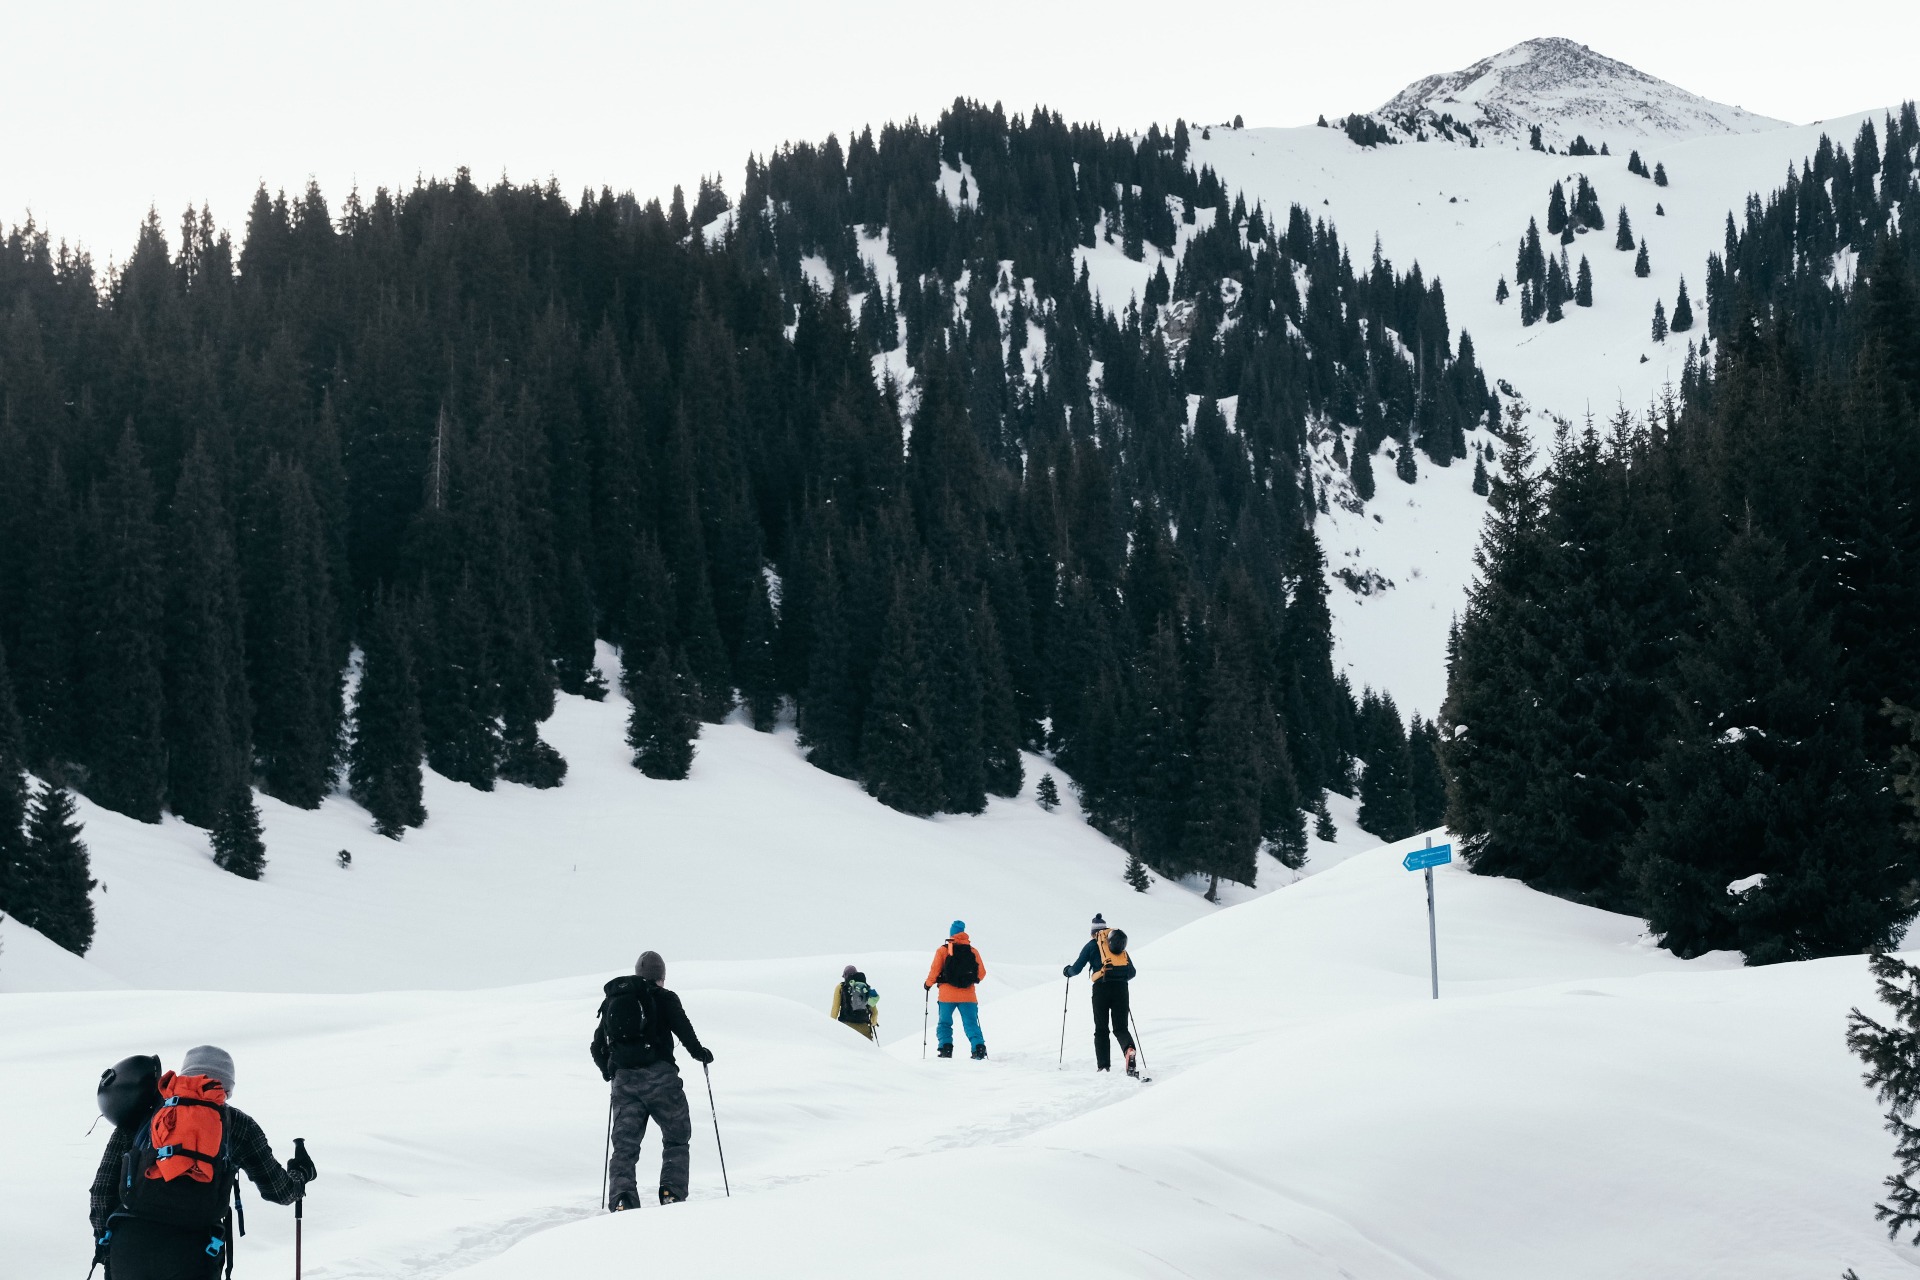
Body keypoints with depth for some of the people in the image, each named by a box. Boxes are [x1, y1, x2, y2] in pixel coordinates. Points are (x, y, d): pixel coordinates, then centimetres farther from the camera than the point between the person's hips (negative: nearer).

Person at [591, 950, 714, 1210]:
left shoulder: (612, 1001, 17)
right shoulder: (664, 998, 3)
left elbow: (598, 1047, 18)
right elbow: (684, 1031, -7)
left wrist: (608, 1071, 36)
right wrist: (700, 1053, 12)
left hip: (623, 1080, 4)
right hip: (659, 1077, -3)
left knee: (625, 1144, 5)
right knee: (676, 1138, 11)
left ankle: (621, 1196, -14)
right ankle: (672, 1191, -3)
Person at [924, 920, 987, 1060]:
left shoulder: (943, 950, -2)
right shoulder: (973, 951, 4)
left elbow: (935, 970, -4)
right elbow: (982, 972, 7)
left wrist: (928, 984, 14)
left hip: (947, 995, -1)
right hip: (968, 995, 1)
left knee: (945, 1023, 10)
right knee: (971, 1023, 1)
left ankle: (946, 1048, -3)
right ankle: (979, 1047, -16)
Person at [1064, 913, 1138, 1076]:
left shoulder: (1092, 945, 9)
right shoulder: (1121, 945, 20)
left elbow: (1077, 968, 7)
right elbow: (1131, 972, 21)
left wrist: (1067, 971, 29)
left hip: (1101, 988, -2)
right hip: (1121, 988, 2)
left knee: (1101, 1029, 7)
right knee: (1120, 1028, 3)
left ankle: (1103, 1066, -2)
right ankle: (1129, 1050, -30)